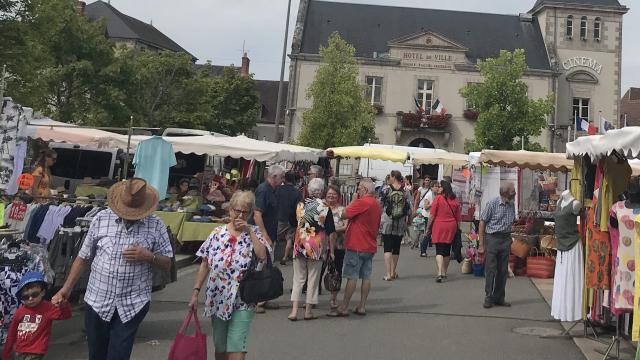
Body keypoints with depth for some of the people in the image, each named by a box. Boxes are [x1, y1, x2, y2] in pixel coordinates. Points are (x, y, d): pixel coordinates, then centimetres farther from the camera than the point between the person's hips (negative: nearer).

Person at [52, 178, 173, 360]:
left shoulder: (156, 226, -5)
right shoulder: (101, 219, -1)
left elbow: (167, 264, 1)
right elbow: (83, 258, 7)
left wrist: (149, 257, -19)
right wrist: (66, 288, 3)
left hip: (132, 305, -2)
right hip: (97, 301, 3)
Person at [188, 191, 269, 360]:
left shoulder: (254, 232, -1)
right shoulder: (218, 233, 3)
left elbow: (263, 256, -19)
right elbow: (205, 265, 6)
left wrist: (249, 231, -15)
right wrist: (195, 291, 2)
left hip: (242, 302, -3)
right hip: (217, 300, 3)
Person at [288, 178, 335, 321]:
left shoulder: (300, 205, 0)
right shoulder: (325, 208, -7)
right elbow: (331, 232, -6)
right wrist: (331, 250, 2)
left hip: (299, 246, 2)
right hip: (317, 247, -2)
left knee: (298, 278, 9)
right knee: (313, 279, 9)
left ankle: (294, 310, 3)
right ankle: (308, 311, 14)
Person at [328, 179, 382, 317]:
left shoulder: (362, 202, -16)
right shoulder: (377, 204, 12)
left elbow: (344, 215, -13)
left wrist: (353, 200, -4)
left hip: (356, 246, -8)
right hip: (370, 246, 8)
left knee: (352, 277, -5)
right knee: (366, 277, 9)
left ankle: (343, 308, 0)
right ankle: (362, 307, 13)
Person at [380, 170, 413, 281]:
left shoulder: (386, 191, -6)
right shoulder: (406, 192, -1)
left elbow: (380, 207, -4)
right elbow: (410, 209, -2)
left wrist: (379, 220, 8)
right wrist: (407, 221, 10)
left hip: (387, 223, -2)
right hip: (400, 225, 2)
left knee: (387, 248, -1)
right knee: (396, 248, 13)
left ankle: (388, 274, -9)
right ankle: (393, 272, 22)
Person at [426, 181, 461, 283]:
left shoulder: (438, 198, -8)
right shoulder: (455, 201, 4)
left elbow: (432, 216, -7)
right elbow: (458, 218, 9)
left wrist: (428, 228, 1)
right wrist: (457, 228, 20)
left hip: (439, 226, -4)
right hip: (451, 227, 4)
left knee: (439, 251, -4)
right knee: (447, 250, 13)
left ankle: (439, 273, -18)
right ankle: (444, 273, 22)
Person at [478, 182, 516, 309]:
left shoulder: (512, 205, 7)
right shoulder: (492, 204, -9)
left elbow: (511, 222, 17)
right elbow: (482, 223, -7)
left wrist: (509, 241, 11)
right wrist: (481, 245, -10)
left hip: (506, 239, 5)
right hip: (492, 238, -5)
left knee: (503, 270, 8)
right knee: (490, 269, -2)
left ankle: (499, 298, 18)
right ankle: (488, 298, 6)